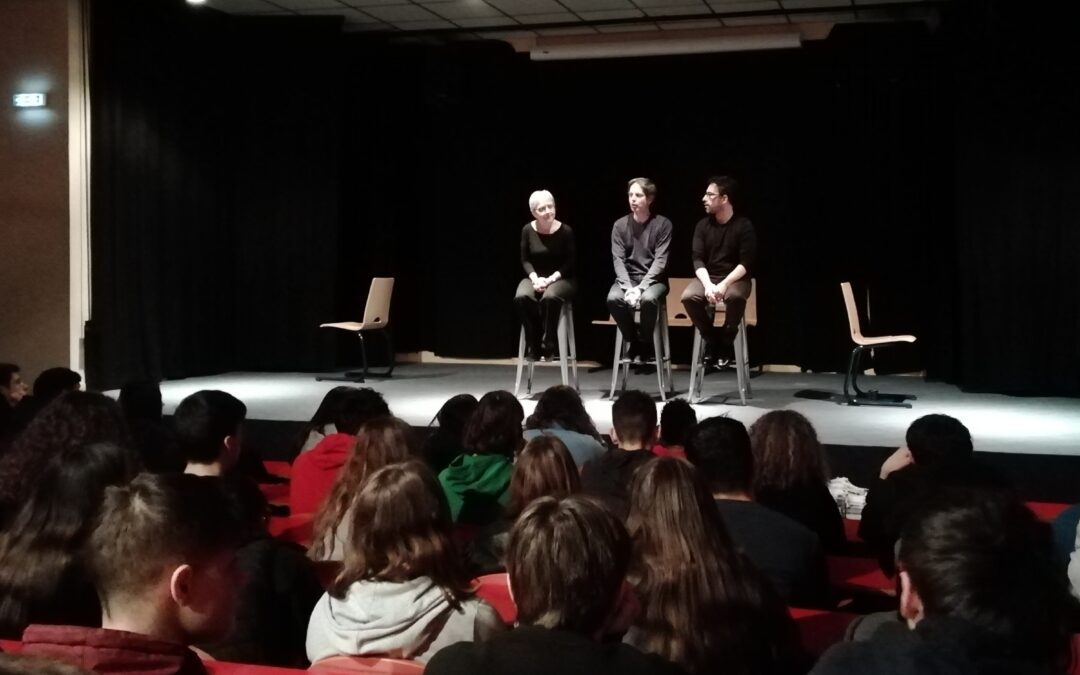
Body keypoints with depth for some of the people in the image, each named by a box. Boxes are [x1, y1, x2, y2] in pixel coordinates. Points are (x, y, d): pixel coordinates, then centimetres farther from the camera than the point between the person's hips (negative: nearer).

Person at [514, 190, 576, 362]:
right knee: (521, 297, -31)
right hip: (535, 278, 3)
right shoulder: (528, 230, -2)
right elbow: (525, 260, 2)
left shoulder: (565, 231, -9)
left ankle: (548, 345, -22)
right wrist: (535, 278, -16)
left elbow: (570, 262, -6)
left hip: (560, 279, -2)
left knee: (550, 297, -38)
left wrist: (551, 279, -18)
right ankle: (532, 345, -17)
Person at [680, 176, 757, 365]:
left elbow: (746, 263, -11)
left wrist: (724, 284, -25)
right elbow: (698, 260, -1)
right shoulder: (703, 225, 5)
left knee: (735, 296, -38)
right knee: (689, 297, -28)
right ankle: (711, 339, -7)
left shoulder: (744, 225, -6)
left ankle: (726, 342, -13)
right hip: (708, 277, 3)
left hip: (735, 278, -3)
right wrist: (708, 284, -21)